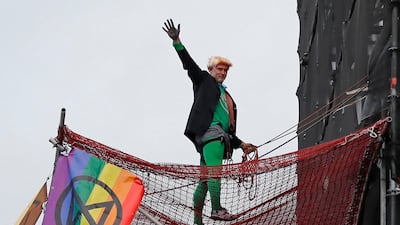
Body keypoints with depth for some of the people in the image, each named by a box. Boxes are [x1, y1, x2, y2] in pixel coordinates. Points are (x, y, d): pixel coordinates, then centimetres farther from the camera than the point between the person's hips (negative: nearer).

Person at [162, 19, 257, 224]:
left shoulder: (228, 98, 32)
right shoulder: (204, 81, 15)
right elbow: (189, 64, 2)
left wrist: (241, 144, 21)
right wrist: (177, 42, -10)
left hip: (220, 136, 7)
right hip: (209, 131, -7)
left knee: (205, 178, 3)